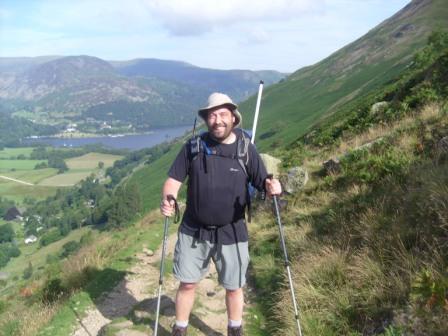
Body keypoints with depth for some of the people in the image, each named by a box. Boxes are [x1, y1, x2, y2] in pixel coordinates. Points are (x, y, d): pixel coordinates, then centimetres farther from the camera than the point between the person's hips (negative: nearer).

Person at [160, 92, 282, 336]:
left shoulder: (246, 150, -6)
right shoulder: (193, 147, -5)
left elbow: (262, 183, -3)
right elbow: (174, 179, -2)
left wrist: (271, 186, -27)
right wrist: (167, 199, -22)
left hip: (231, 233, 0)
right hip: (193, 231, 1)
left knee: (233, 287, 14)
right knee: (187, 284, 12)